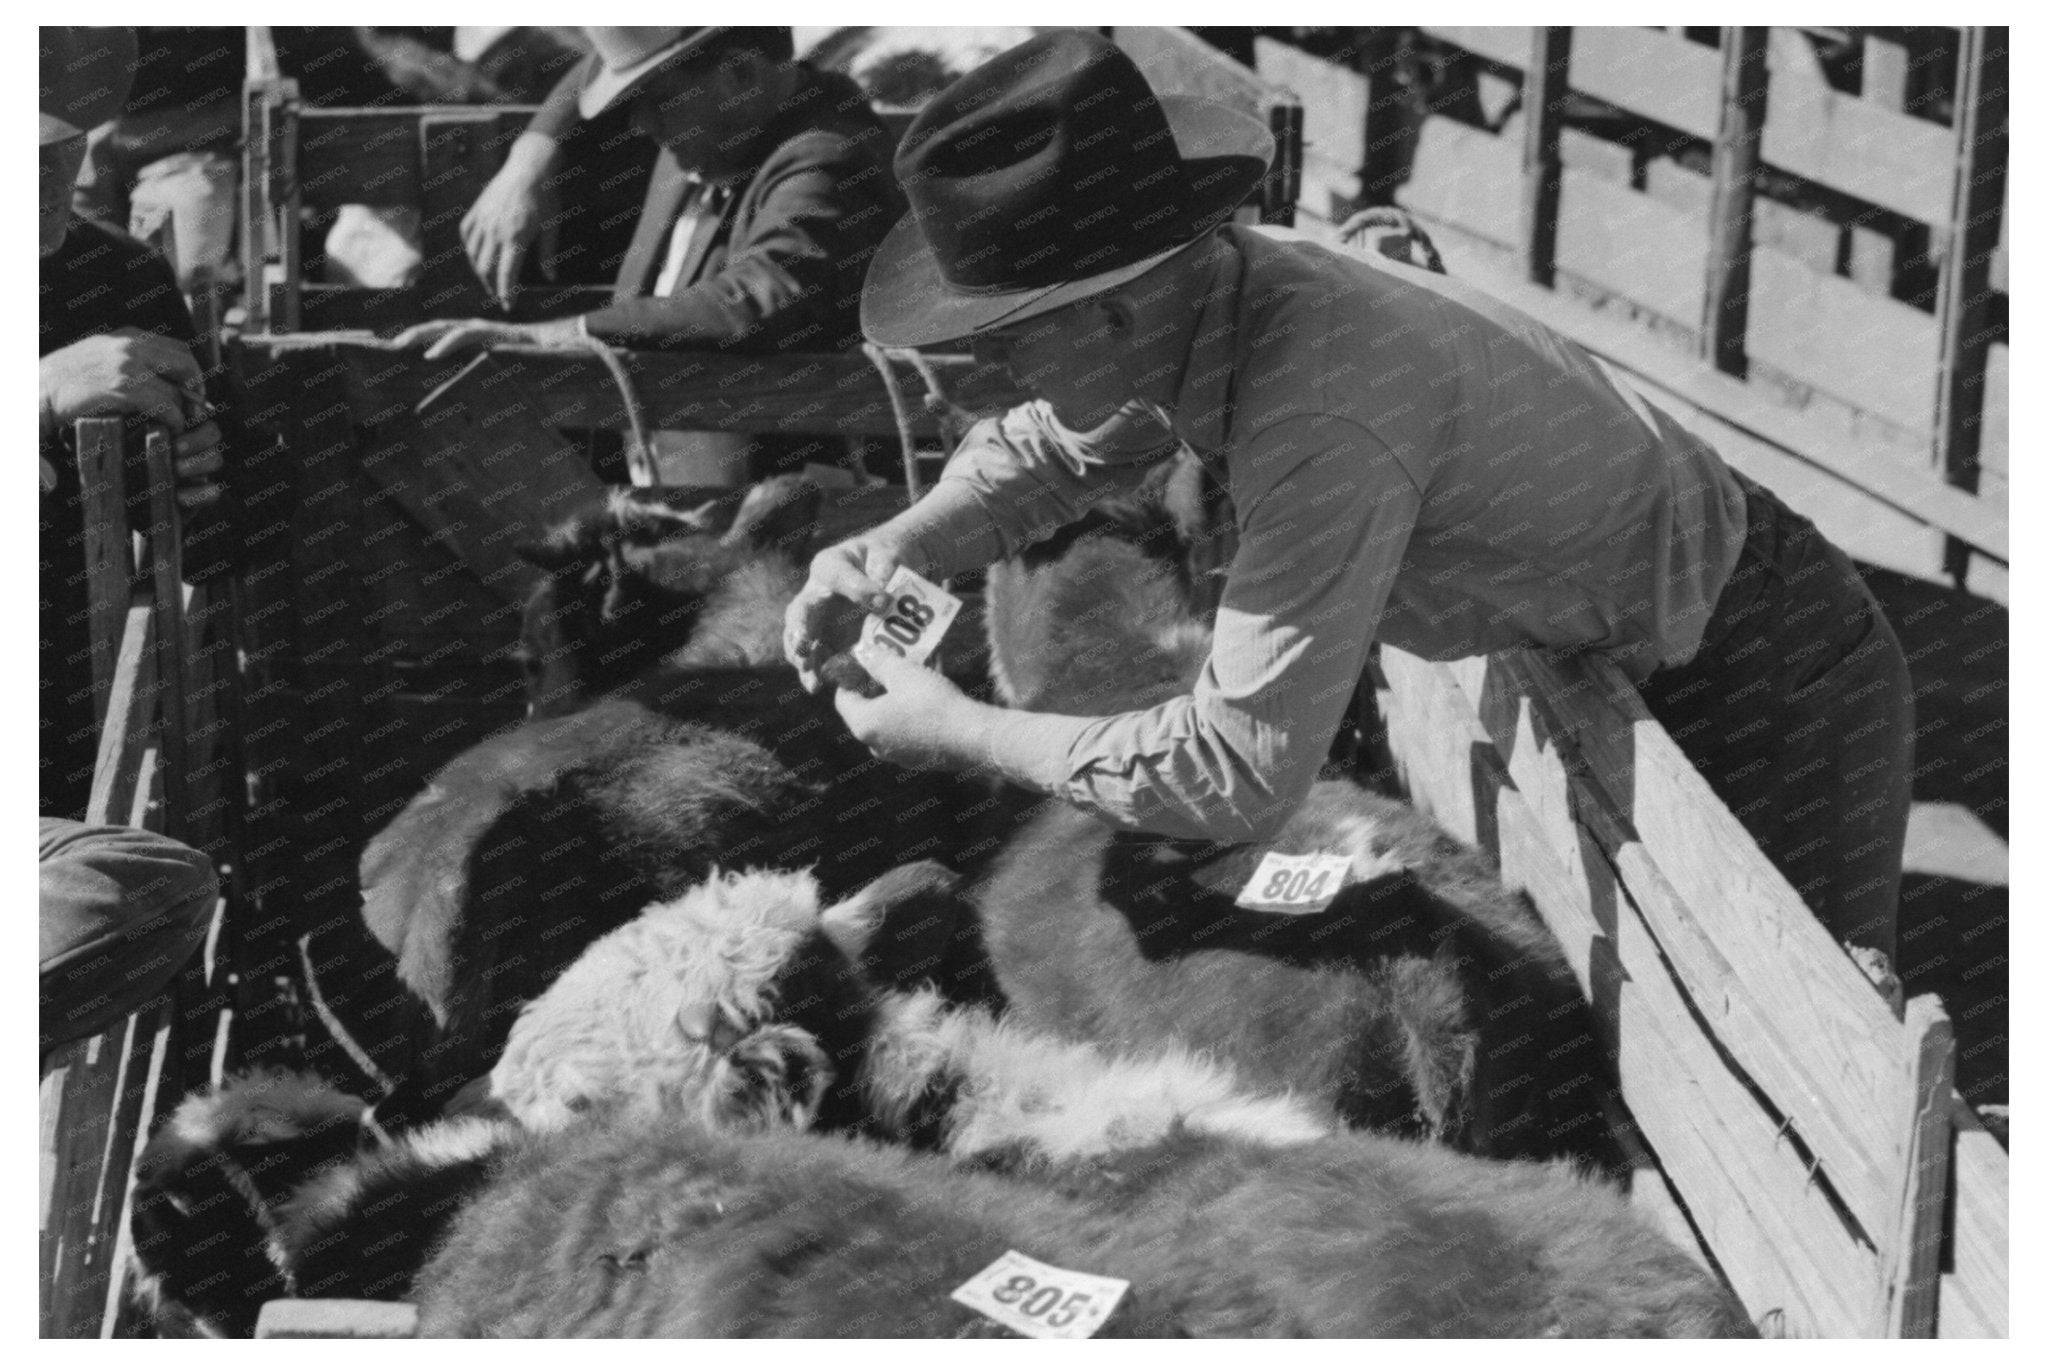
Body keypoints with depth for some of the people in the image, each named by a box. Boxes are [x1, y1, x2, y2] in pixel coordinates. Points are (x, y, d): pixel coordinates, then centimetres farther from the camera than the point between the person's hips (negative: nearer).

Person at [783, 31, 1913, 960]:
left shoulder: (1329, 417, -38)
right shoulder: (1215, 295, -11)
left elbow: (1242, 774, -34)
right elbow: (1051, 446, 12)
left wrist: (961, 735, -23)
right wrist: (901, 544, -8)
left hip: (1770, 682, -8)